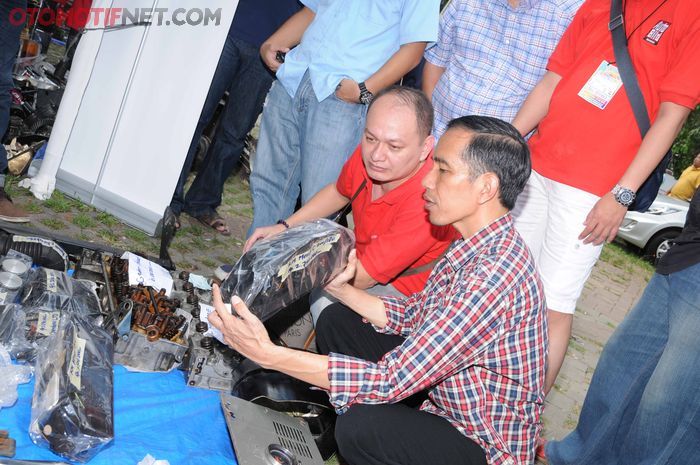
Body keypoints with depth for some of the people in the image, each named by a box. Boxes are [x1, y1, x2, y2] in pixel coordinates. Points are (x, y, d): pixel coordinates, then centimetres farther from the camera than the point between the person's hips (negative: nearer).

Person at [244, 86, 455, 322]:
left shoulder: (426, 203, -37)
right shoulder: (369, 152, -16)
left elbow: (359, 278, -29)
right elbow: (340, 192, 10)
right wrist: (284, 227, 3)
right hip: (364, 258, 7)